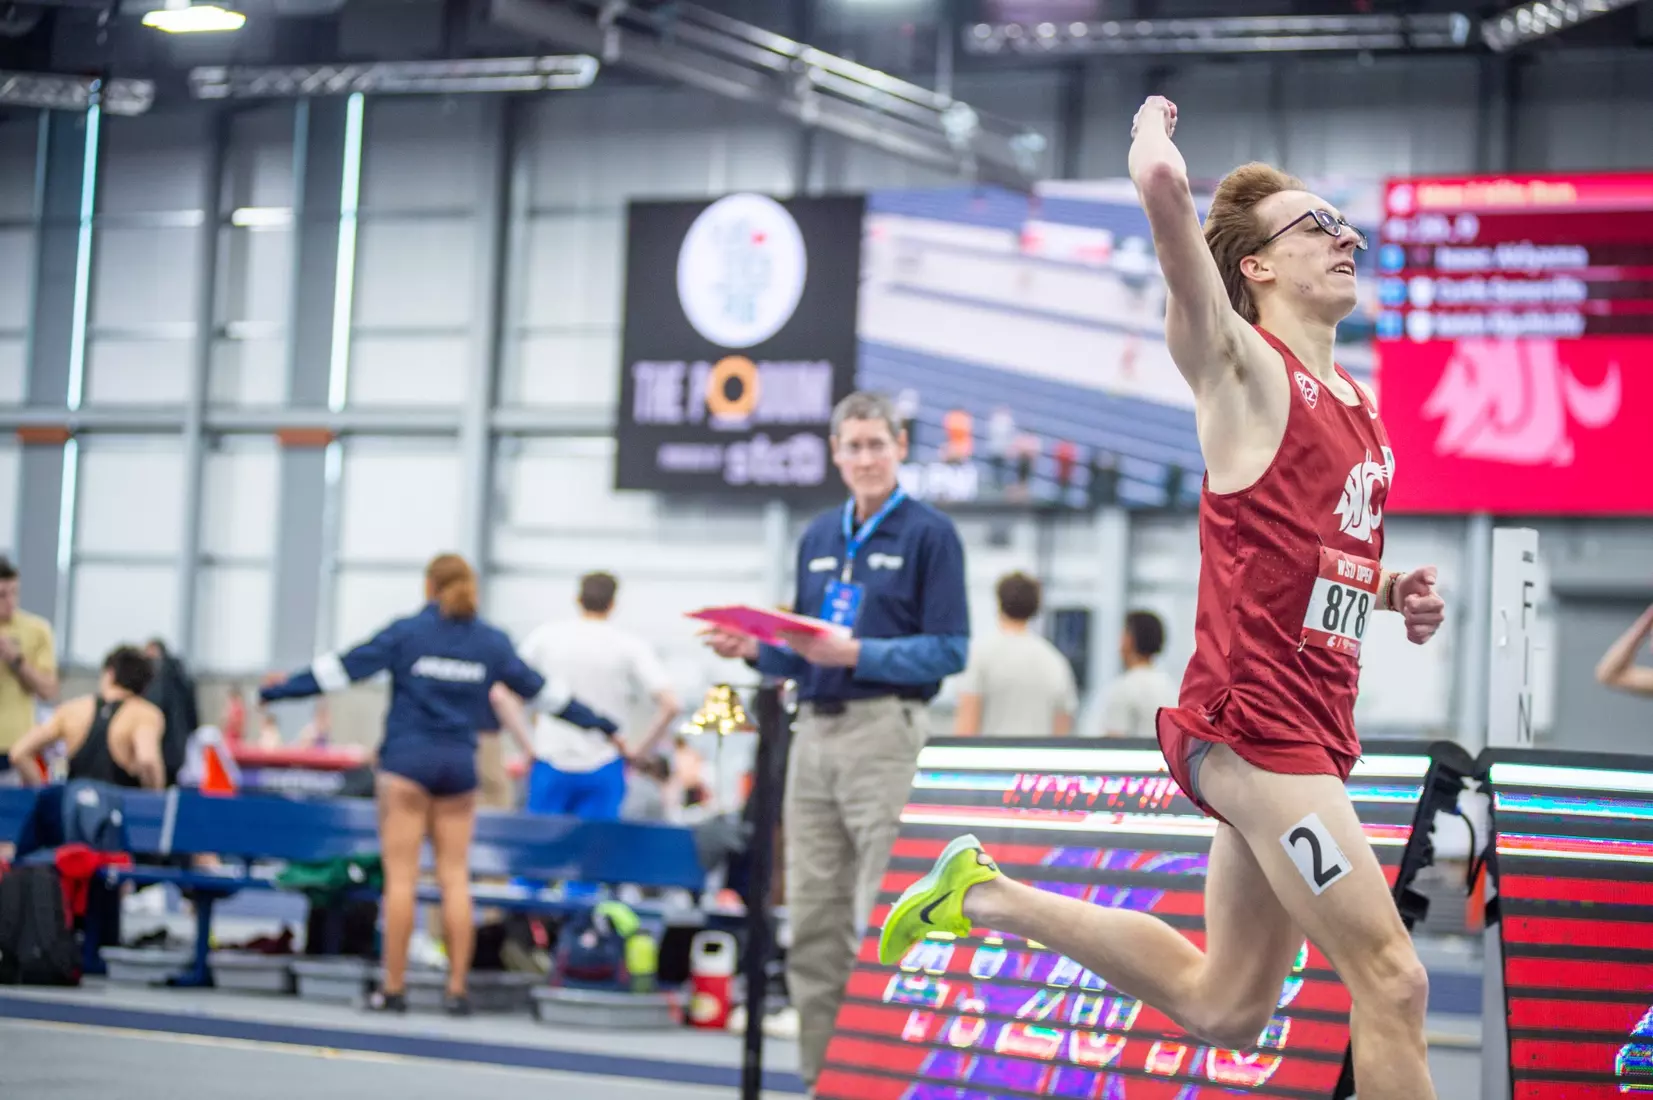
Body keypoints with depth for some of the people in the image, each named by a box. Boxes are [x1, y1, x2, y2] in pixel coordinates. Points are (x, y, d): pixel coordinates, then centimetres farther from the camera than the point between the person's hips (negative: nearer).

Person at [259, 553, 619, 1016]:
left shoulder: (407, 632, -2)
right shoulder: (492, 642, 7)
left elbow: (343, 668, -2)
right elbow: (537, 689, 15)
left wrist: (280, 687, 5)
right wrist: (596, 721, 27)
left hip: (407, 757, -3)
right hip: (459, 764, 3)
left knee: (401, 876, -2)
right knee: (455, 878, 5)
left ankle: (393, 987, -2)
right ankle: (457, 990, 3)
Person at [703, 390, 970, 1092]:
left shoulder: (930, 534, -1)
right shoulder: (818, 539, 17)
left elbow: (947, 651, -8)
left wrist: (857, 655, -18)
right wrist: (754, 648, 1)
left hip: (885, 730, -6)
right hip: (813, 731, 6)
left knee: (880, 917, -9)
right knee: (811, 918, 6)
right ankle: (820, 1073, 12)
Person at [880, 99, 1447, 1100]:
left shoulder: (1363, 402, 15)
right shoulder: (1241, 368, -8)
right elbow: (1163, 184, -21)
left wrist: (1394, 595, 9)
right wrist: (1154, 125, 1)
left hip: (1311, 726, 9)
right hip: (1253, 717, -9)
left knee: (1223, 1007, 16)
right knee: (1391, 981, -14)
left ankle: (990, 895, 30)